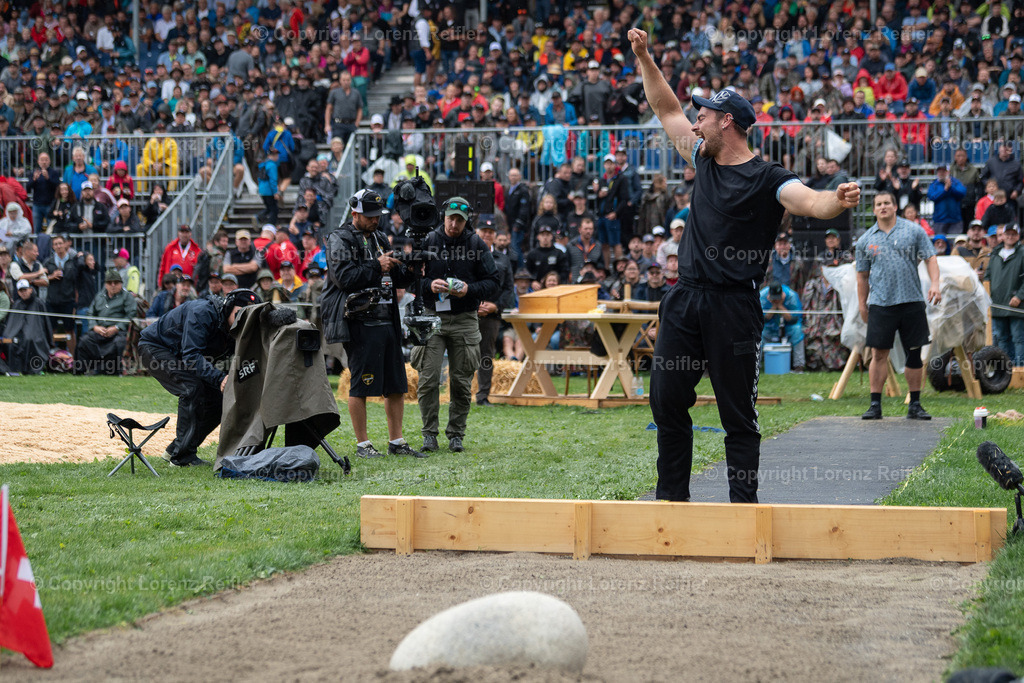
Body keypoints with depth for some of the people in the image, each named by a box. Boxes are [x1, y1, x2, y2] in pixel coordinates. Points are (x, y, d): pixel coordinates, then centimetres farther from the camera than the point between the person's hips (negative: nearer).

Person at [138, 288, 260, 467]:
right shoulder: (202, 313, -32)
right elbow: (190, 355, -39)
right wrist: (220, 378, -50)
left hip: (178, 356, 8)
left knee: (216, 400, -2)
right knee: (192, 388, -27)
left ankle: (175, 451, 9)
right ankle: (182, 457, -24)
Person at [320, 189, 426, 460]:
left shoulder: (380, 238, 18)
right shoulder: (339, 240, -4)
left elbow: (396, 280, 20)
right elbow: (344, 277, -18)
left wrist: (409, 270, -1)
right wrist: (377, 268, -15)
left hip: (387, 322, 7)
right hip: (359, 323, -7)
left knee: (396, 385, 8)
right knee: (360, 385, -2)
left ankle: (396, 441, 16)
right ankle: (362, 444, 6)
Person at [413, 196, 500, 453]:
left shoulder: (477, 245, 4)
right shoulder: (427, 242, 4)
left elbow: (493, 284, 2)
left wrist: (469, 290, -15)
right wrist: (428, 285, -15)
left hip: (465, 320, 0)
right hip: (432, 317, 0)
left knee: (461, 382, 3)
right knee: (428, 379, -8)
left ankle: (456, 434, 14)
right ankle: (429, 433, 2)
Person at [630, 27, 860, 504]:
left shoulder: (767, 178, -8)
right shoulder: (704, 160, 14)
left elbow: (810, 202, -24)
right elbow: (666, 110, 23)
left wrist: (838, 202, -46)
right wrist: (644, 58, 20)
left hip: (733, 307, -7)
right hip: (684, 300, 7)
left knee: (738, 415, -1)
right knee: (667, 401, 8)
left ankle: (743, 506, 5)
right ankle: (672, 498, 18)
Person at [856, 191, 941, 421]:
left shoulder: (913, 231, 6)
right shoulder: (865, 240, 9)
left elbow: (930, 258, 3)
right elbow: (862, 275, 14)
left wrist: (934, 284, -13)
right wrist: (863, 306, 11)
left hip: (912, 301, 0)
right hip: (880, 304, 0)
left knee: (914, 353, 3)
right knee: (879, 354, -4)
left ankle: (915, 405, 11)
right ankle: (875, 404, 1)